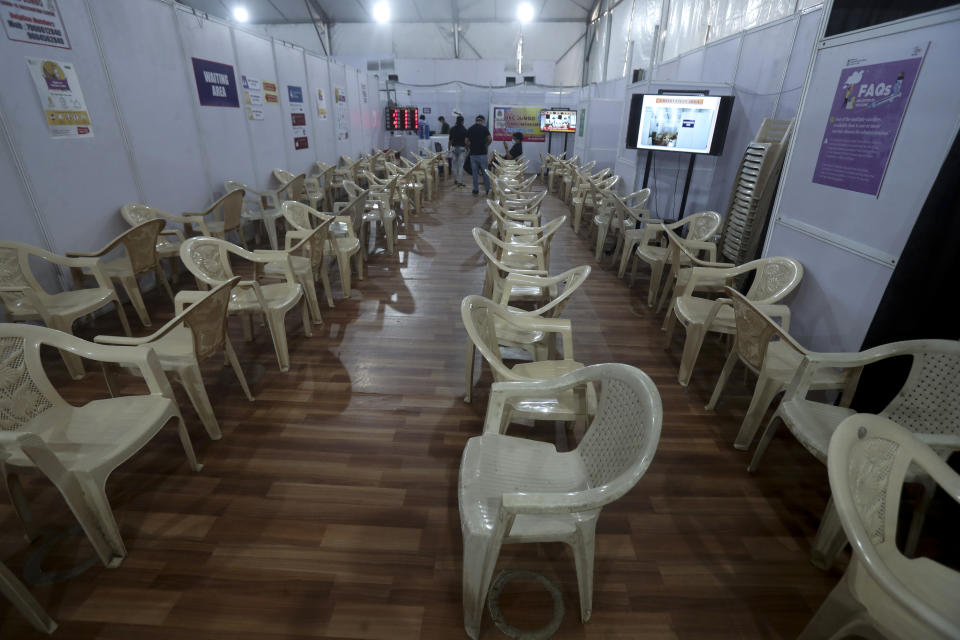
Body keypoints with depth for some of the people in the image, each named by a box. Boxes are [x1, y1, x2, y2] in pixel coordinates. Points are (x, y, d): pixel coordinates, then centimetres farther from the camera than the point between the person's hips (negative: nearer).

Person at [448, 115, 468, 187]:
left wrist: (448, 148, 9)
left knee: (454, 165, 16)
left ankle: (455, 179, 22)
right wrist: (467, 149, 5)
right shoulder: (464, 129, -6)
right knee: (461, 166, -3)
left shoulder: (452, 129, 1)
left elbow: (450, 140, 1)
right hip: (462, 148, -3)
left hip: (454, 148, 3)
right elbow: (466, 141, -6)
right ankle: (459, 181, -7)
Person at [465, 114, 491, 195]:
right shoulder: (484, 128, -4)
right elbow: (490, 139, -11)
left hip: (473, 154, 2)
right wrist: (486, 144, 10)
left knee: (474, 172, 7)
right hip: (482, 153, -2)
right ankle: (487, 189, 10)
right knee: (485, 172, 6)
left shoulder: (470, 129, 5)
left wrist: (468, 148, 24)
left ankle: (476, 190, 8)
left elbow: (467, 142, 4)